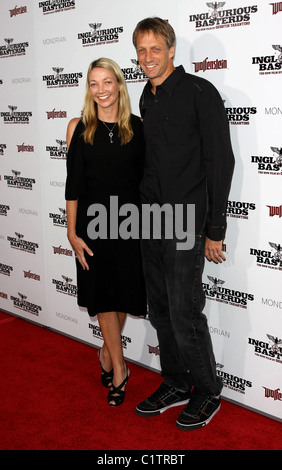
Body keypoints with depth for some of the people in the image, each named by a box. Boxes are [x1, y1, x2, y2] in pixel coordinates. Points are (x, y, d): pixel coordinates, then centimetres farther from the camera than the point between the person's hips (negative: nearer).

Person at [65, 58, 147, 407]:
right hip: (93, 220, -1)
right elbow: (73, 183, -2)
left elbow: (145, 178, 4)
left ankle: (107, 351, 37)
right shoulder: (79, 127, -1)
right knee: (103, 293, 5)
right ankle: (119, 369, 20)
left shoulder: (138, 127, 1)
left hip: (130, 220, 1)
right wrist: (72, 233, -5)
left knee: (125, 292, 11)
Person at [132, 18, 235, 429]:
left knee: (184, 311, -5)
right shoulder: (147, 99, 14)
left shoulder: (200, 93, -7)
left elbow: (220, 161, -11)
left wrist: (214, 230, -14)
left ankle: (208, 392, 17)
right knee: (160, 309, 12)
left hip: (186, 221, -7)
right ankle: (176, 385, 29)